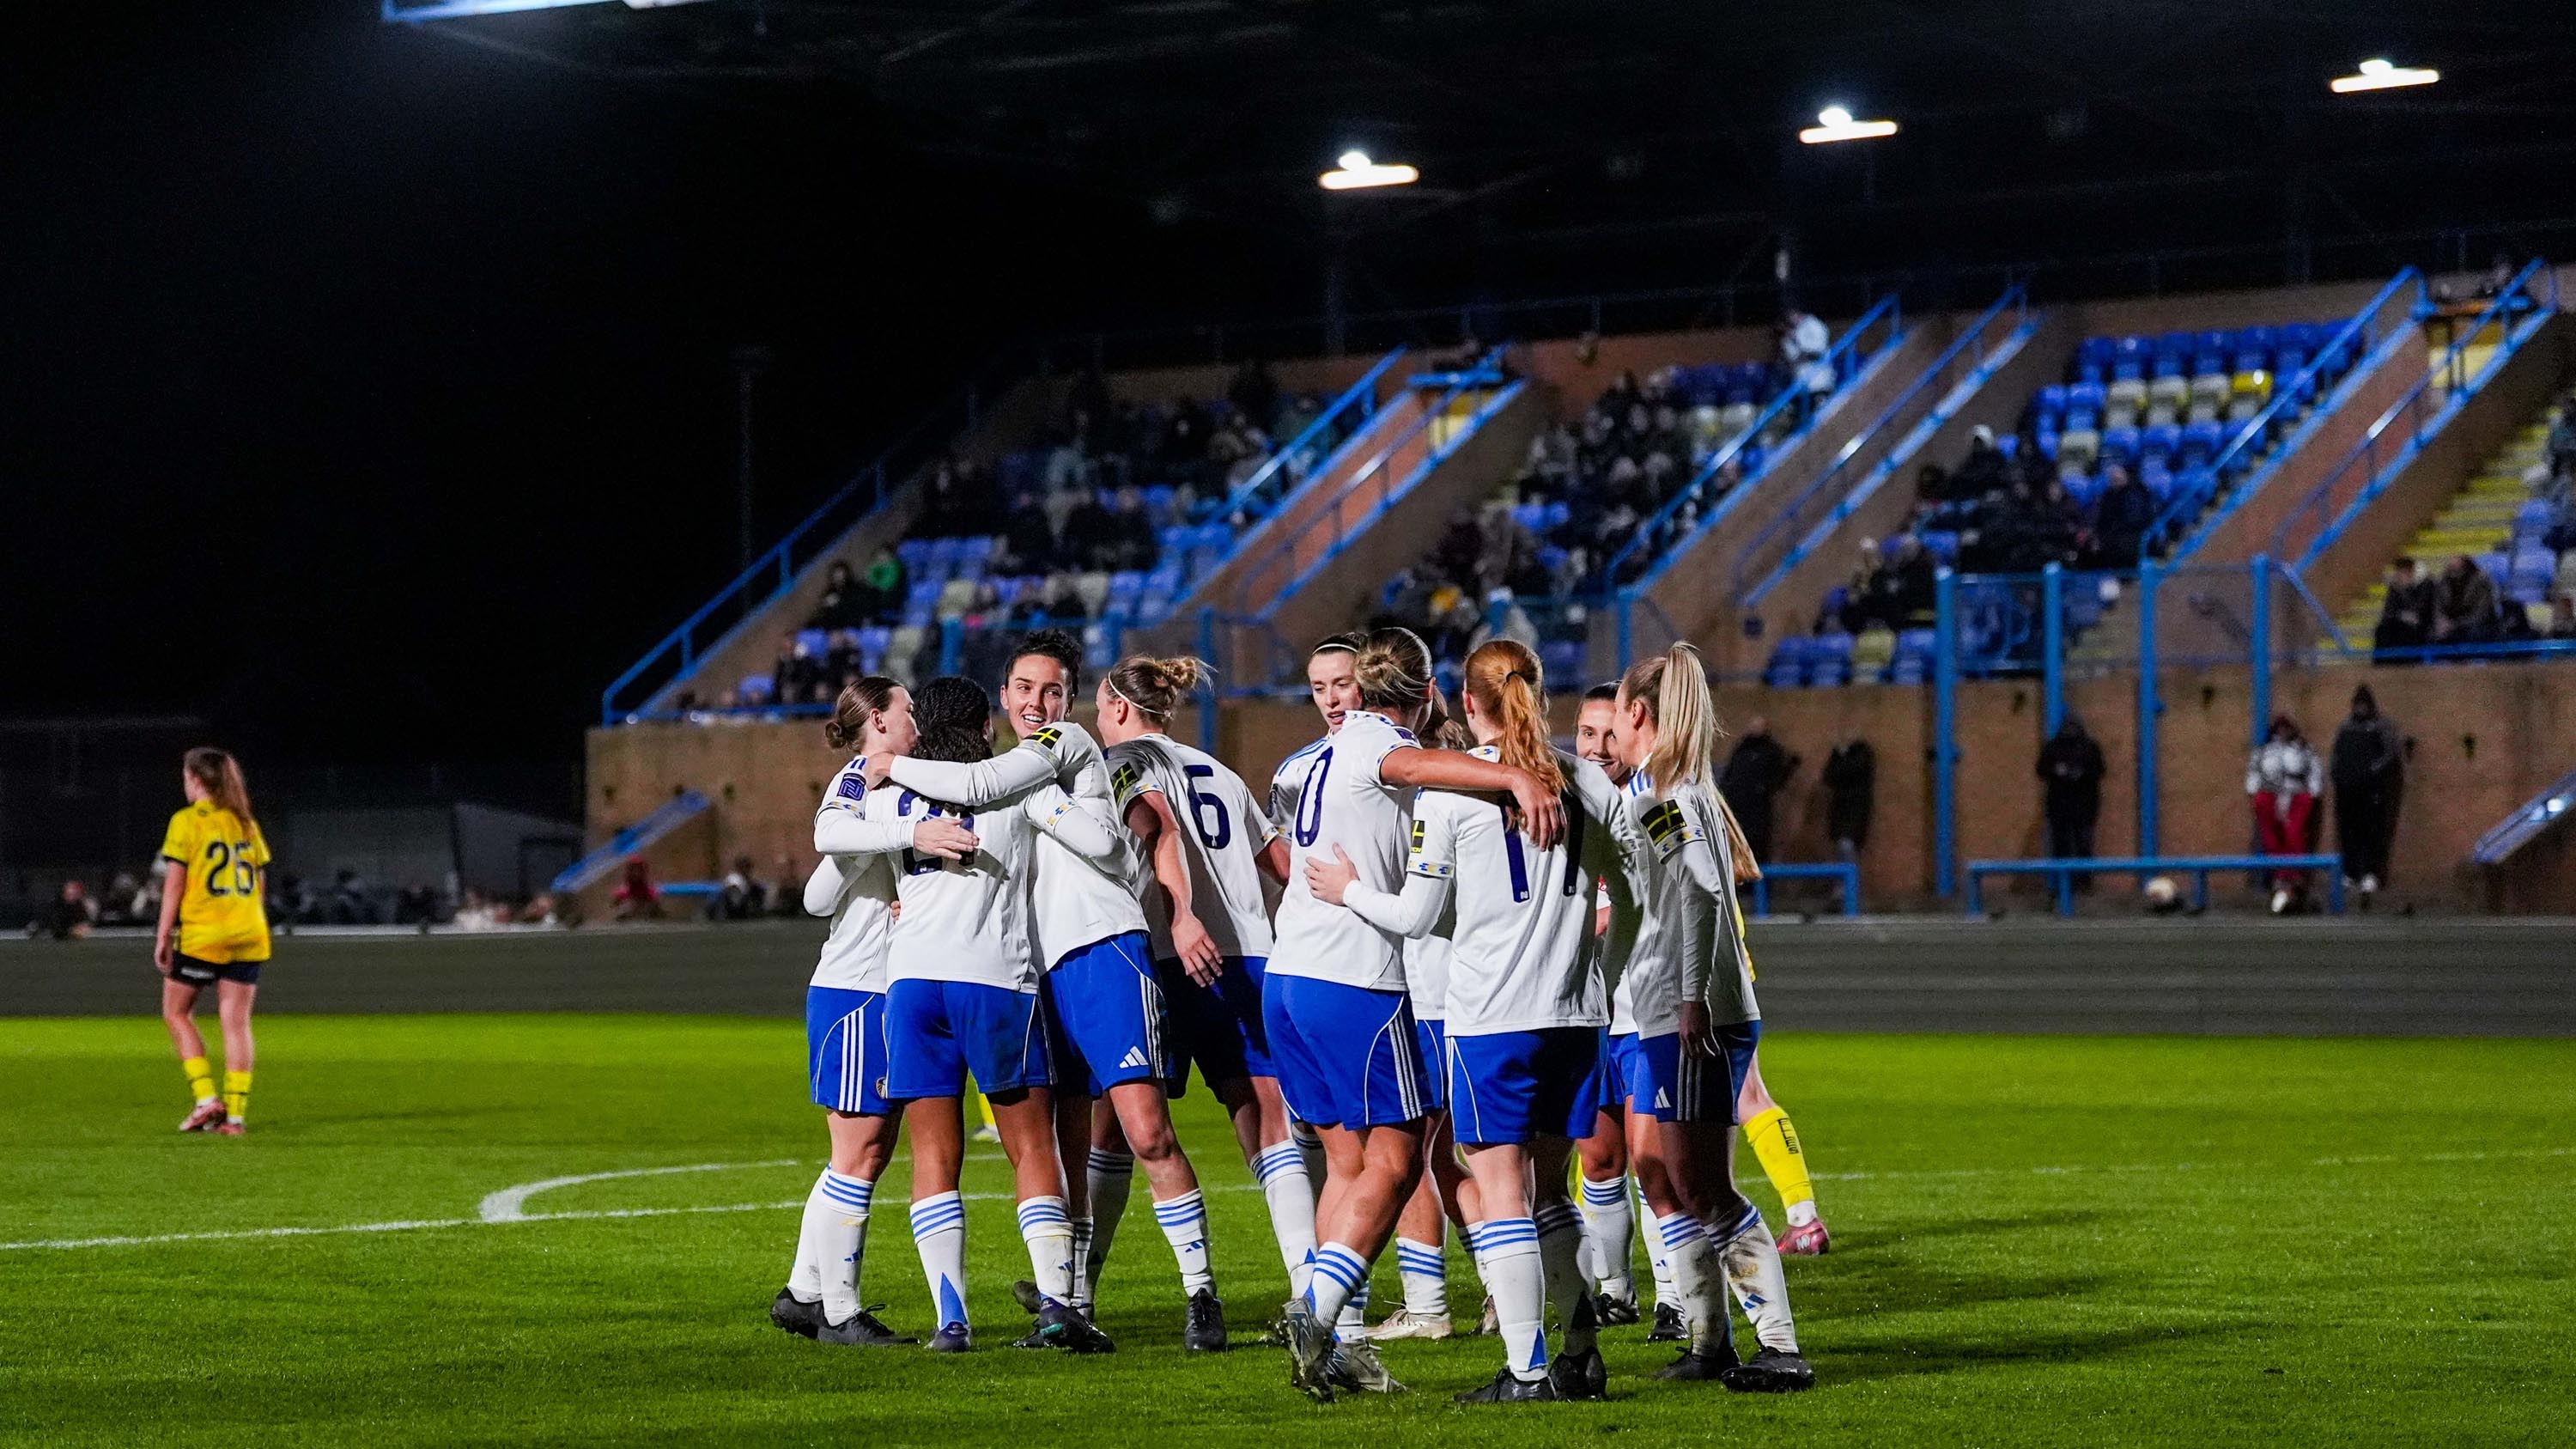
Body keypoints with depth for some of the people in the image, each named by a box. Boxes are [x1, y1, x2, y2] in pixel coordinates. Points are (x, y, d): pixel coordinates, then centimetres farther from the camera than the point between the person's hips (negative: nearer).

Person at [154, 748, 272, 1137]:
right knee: (237, 1021, 4)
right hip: (248, 934, 5)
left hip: (201, 934, -5)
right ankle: (235, 1114, 1)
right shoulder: (245, 821, 11)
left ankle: (207, 1099, -1)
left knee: (177, 1013, 10)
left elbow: (174, 883, -8)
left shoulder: (187, 821, -6)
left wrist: (162, 936, -4)